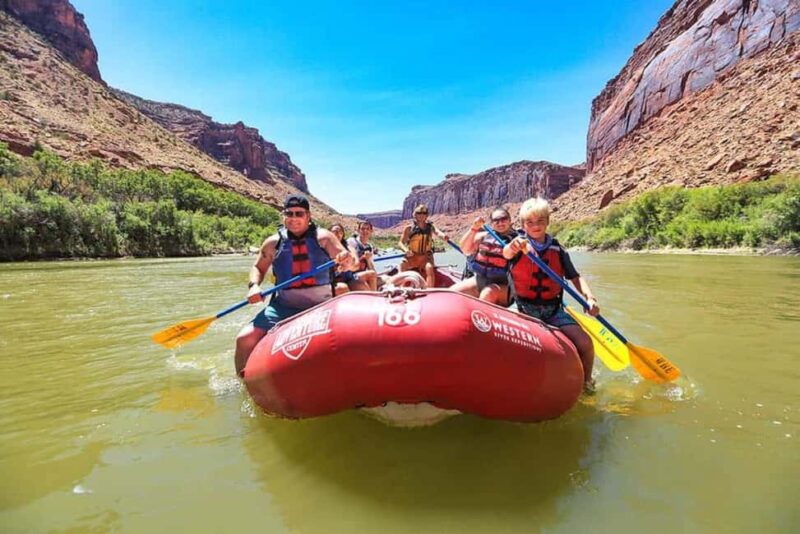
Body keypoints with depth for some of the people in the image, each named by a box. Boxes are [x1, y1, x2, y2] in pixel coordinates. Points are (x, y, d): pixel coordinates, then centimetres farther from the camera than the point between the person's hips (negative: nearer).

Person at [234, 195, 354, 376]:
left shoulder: (323, 237, 0)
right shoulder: (273, 242, 5)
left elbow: (350, 263, -7)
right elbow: (258, 268, 18)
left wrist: (347, 261, -32)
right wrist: (254, 286, -4)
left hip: (321, 306, -1)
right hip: (284, 307, 2)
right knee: (245, 339, -13)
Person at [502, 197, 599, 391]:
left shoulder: (557, 250, 7)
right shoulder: (518, 242, -2)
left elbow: (575, 278, 8)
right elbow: (506, 253, -26)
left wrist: (589, 298, -12)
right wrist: (513, 247, -52)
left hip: (553, 309, 3)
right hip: (525, 308, -2)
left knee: (585, 344, -13)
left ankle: (587, 381, 17)